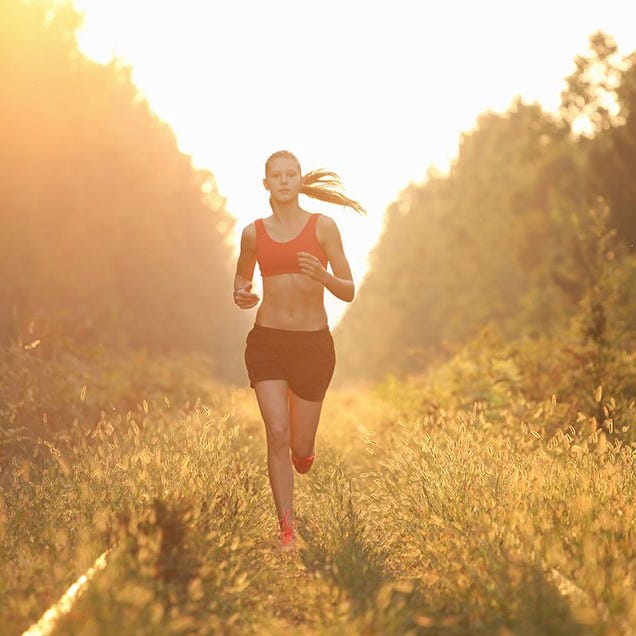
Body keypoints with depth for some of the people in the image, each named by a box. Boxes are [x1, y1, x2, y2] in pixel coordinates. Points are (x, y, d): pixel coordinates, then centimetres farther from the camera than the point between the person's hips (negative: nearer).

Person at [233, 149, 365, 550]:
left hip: (313, 343, 0)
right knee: (277, 434, -11)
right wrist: (241, 294, -1)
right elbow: (242, 277, 22)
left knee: (301, 447, 6)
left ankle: (304, 452, 45)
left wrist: (322, 276, -21)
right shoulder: (253, 233, 5)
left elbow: (349, 291, -1)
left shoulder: (323, 227, -1)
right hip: (267, 341, 1)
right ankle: (287, 528, -2)